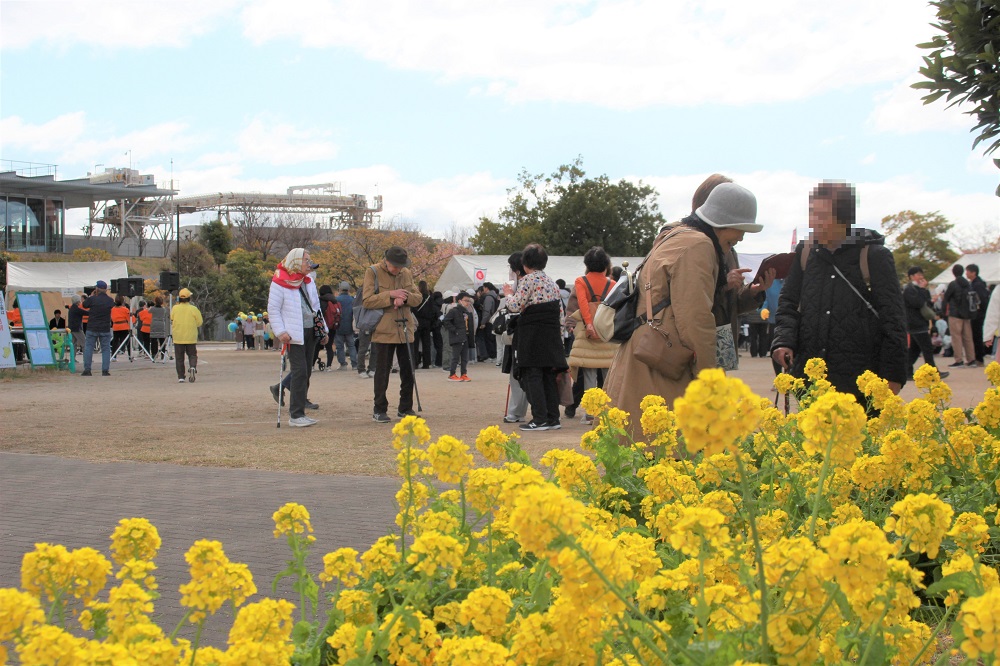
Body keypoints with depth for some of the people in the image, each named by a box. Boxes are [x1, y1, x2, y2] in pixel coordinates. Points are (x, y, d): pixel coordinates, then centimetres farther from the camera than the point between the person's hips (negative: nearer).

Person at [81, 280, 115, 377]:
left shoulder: (92, 299, -11)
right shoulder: (110, 300, -3)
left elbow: (84, 305, 5)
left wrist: (91, 296, 17)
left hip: (92, 329, -2)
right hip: (105, 329, 2)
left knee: (88, 348, 6)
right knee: (106, 349, 6)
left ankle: (87, 370, 4)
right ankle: (105, 370, 0)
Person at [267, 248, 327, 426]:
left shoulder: (309, 281, 14)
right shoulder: (280, 282, -8)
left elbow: (316, 306, 21)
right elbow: (273, 309, -8)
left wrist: (323, 329, 16)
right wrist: (280, 332, -17)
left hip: (310, 331, 7)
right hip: (293, 334, -7)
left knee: (306, 370, 10)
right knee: (300, 370, -12)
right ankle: (296, 415, -10)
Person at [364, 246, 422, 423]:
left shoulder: (407, 273, 9)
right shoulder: (373, 272, -6)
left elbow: (417, 298, 9)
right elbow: (367, 300, -12)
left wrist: (405, 297, -12)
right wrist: (390, 295, -22)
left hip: (405, 329, 5)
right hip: (383, 330, -5)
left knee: (407, 370, 8)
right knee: (382, 370, -1)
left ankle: (405, 408, 19)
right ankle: (379, 410, 7)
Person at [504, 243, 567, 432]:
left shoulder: (528, 280, -6)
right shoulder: (552, 282, 16)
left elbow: (515, 306, -12)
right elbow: (561, 312, 16)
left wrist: (508, 294, 9)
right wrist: (559, 338, 20)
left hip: (532, 335, -7)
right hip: (552, 335, 7)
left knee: (532, 376, -5)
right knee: (549, 377, 10)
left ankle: (540, 419, -10)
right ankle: (553, 418, 10)